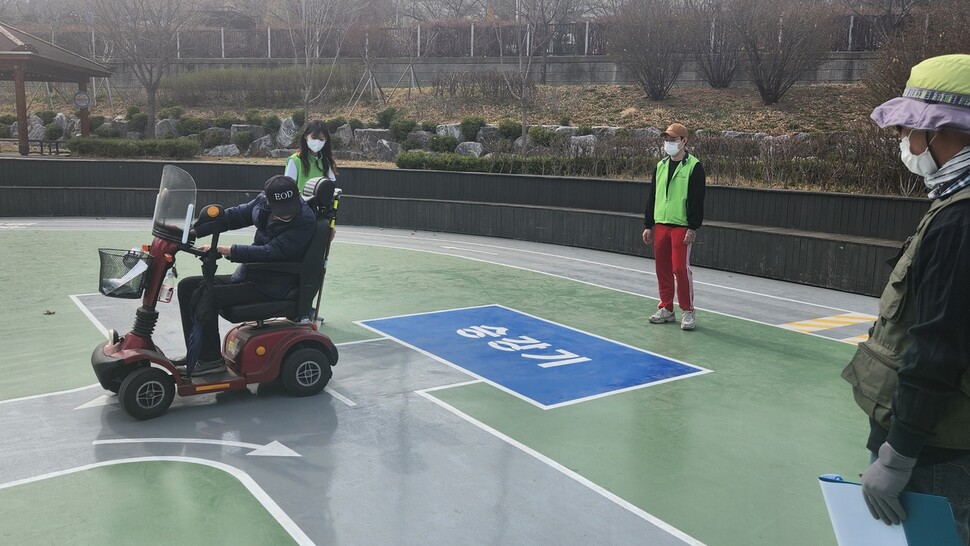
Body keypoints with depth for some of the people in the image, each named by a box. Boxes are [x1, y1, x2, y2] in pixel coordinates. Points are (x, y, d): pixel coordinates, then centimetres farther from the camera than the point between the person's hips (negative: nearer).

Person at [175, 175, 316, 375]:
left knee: (206, 296, -22)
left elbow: (269, 253, -28)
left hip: (271, 288, -8)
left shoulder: (305, 222, -23)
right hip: (246, 276, 8)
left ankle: (211, 360, -5)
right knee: (187, 286, 6)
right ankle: (196, 353, 13)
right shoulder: (263, 202, -2)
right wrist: (193, 231, -3)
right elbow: (233, 216, 7)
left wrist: (225, 250, -30)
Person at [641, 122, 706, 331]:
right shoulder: (661, 165, 13)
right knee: (662, 268, 9)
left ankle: (688, 312, 4)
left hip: (681, 227, -6)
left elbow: (697, 200, -10)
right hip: (660, 225, 6)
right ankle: (666, 309, 20)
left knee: (680, 268, -8)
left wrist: (693, 228, -15)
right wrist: (648, 224, 13)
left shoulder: (694, 167, -6)